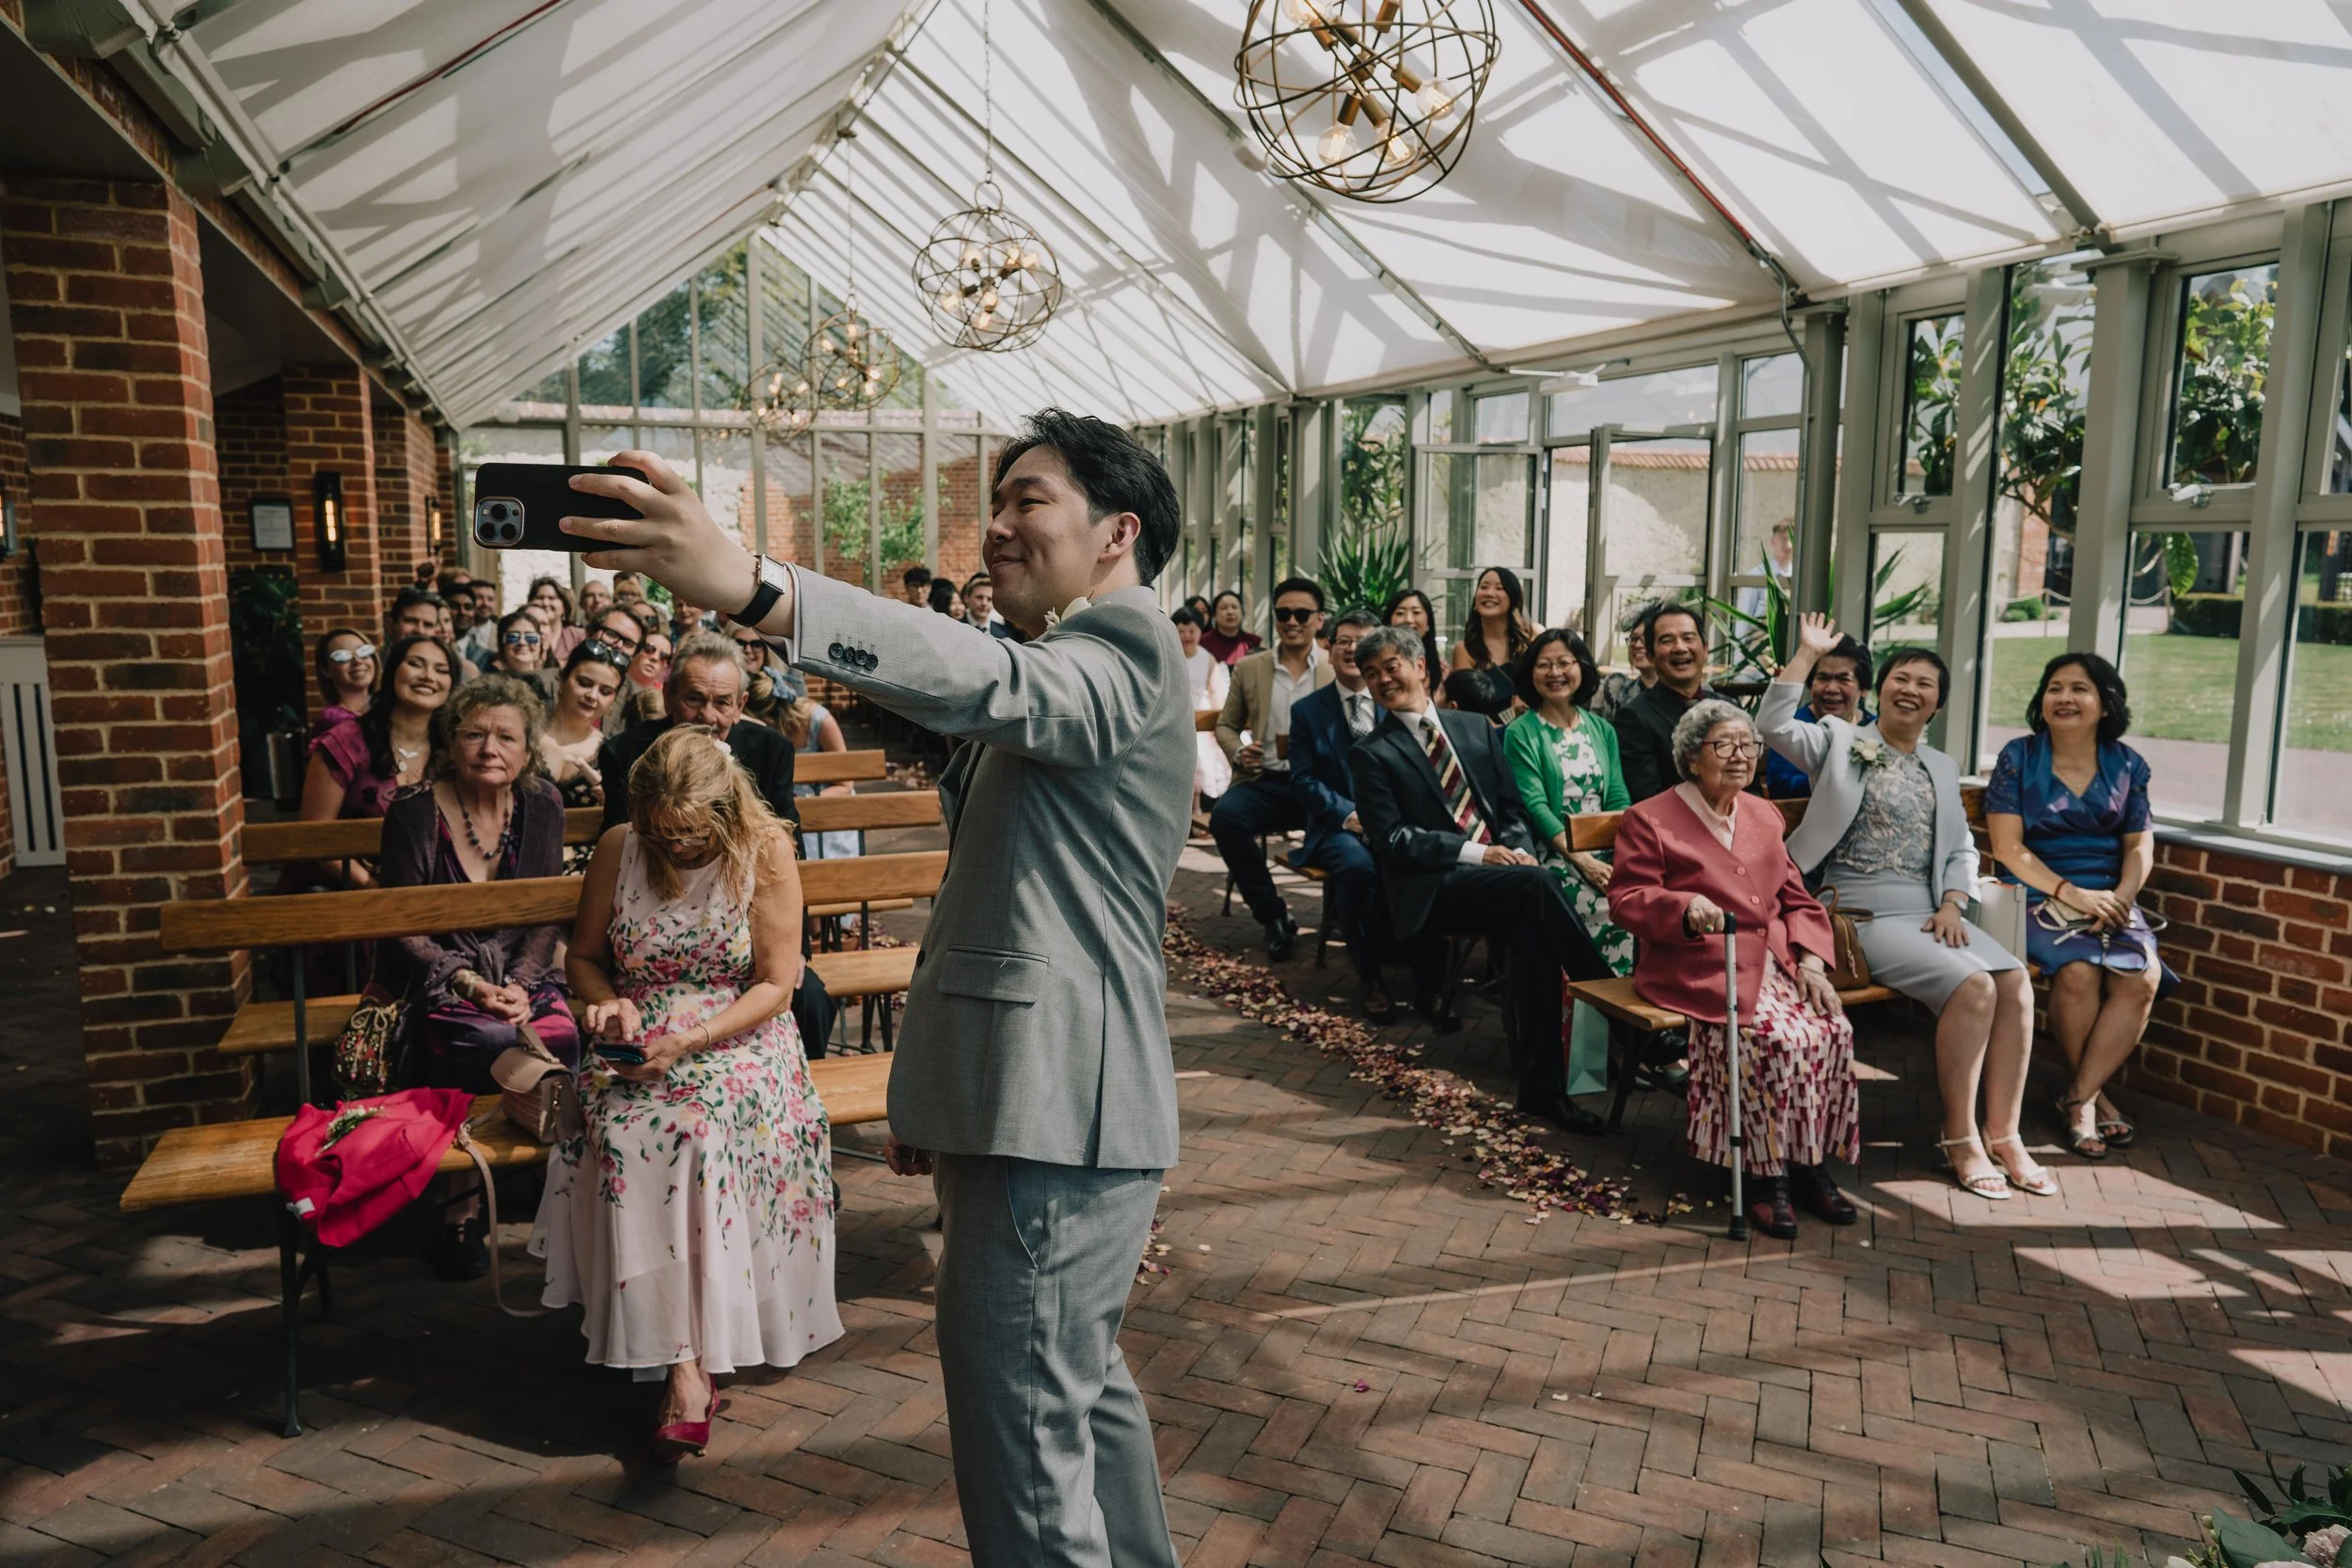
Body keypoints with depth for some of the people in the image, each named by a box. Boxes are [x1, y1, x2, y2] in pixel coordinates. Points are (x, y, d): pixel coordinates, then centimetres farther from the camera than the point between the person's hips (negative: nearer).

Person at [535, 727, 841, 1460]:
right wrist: (607, 1003, -7)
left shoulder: (766, 851, -7)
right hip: (637, 1042, 3)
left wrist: (688, 1040, -19)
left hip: (739, 1038, -2)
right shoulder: (618, 850, 2)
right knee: (625, 1133, -29)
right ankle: (690, 1363, -24)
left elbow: (776, 986, -8)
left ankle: (689, 1360, -25)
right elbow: (583, 956, 15)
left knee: (702, 1127, -33)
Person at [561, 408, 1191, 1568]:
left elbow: (992, 683, -34)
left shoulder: (1127, 652, -11)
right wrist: (928, 1090, 22)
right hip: (1019, 1099, 11)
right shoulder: (1052, 672, 22)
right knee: (1079, 1384, 23)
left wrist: (751, 588, -45)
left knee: (1021, 1422, -6)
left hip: (1058, 1113, -11)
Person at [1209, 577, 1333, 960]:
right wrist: (1239, 751, -4)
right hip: (1264, 781, 2)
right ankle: (1273, 916, -14)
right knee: (1225, 816, -31)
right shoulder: (1249, 668, 12)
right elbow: (1225, 725, 19)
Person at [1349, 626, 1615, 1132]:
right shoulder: (1373, 754, 5)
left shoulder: (1476, 729, 19)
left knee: (1532, 929, -30)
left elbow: (1512, 809, 18)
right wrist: (1475, 852, -14)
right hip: (1431, 890, -4)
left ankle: (1541, 1086, -25)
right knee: (1538, 885, -31)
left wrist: (1519, 851, -5)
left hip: (1500, 872, 4)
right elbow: (1390, 840, -5)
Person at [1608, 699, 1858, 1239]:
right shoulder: (1650, 819, 2)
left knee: (1833, 1029, -22)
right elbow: (1627, 899, -6)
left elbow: (1796, 899, 19)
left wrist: (1810, 960, 2)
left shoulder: (1764, 815, 21)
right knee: (1776, 1037, -30)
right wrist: (1684, 907, -25)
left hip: (1772, 961, 6)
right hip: (1698, 967, -6)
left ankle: (1812, 1164, -7)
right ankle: (1766, 1174, -15)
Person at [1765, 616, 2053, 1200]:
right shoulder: (1841, 741, 5)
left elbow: (1961, 849, 19)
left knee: (2016, 982, -17)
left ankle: (2003, 1135, -8)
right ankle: (1960, 1138, -12)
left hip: (1931, 912, 6)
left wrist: (1952, 905, 0)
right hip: (1865, 914, -6)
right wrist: (1808, 653, -10)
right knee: (1972, 986, -25)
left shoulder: (1943, 768, 22)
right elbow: (1772, 725, -13)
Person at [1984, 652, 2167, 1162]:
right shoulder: (2018, 758, 0)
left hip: (2110, 898, 3)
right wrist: (2072, 894, -15)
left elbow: (2140, 845, 10)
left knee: (2142, 977, -25)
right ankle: (2094, 1094, -7)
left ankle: (2078, 1097, -11)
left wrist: (2122, 896, -10)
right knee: (2078, 971, -31)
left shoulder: (2126, 764, 10)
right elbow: (2008, 848, -5)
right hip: (2038, 894, -3)